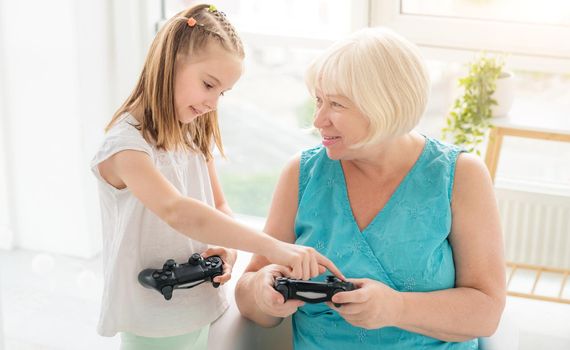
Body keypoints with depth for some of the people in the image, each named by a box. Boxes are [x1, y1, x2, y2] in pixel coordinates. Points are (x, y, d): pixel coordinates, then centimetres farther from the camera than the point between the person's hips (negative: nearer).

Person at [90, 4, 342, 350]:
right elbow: (177, 211, -37)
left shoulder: (196, 136, 4)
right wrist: (272, 247, -45)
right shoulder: (127, 143, -21)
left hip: (206, 308, 7)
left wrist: (227, 248, -13)